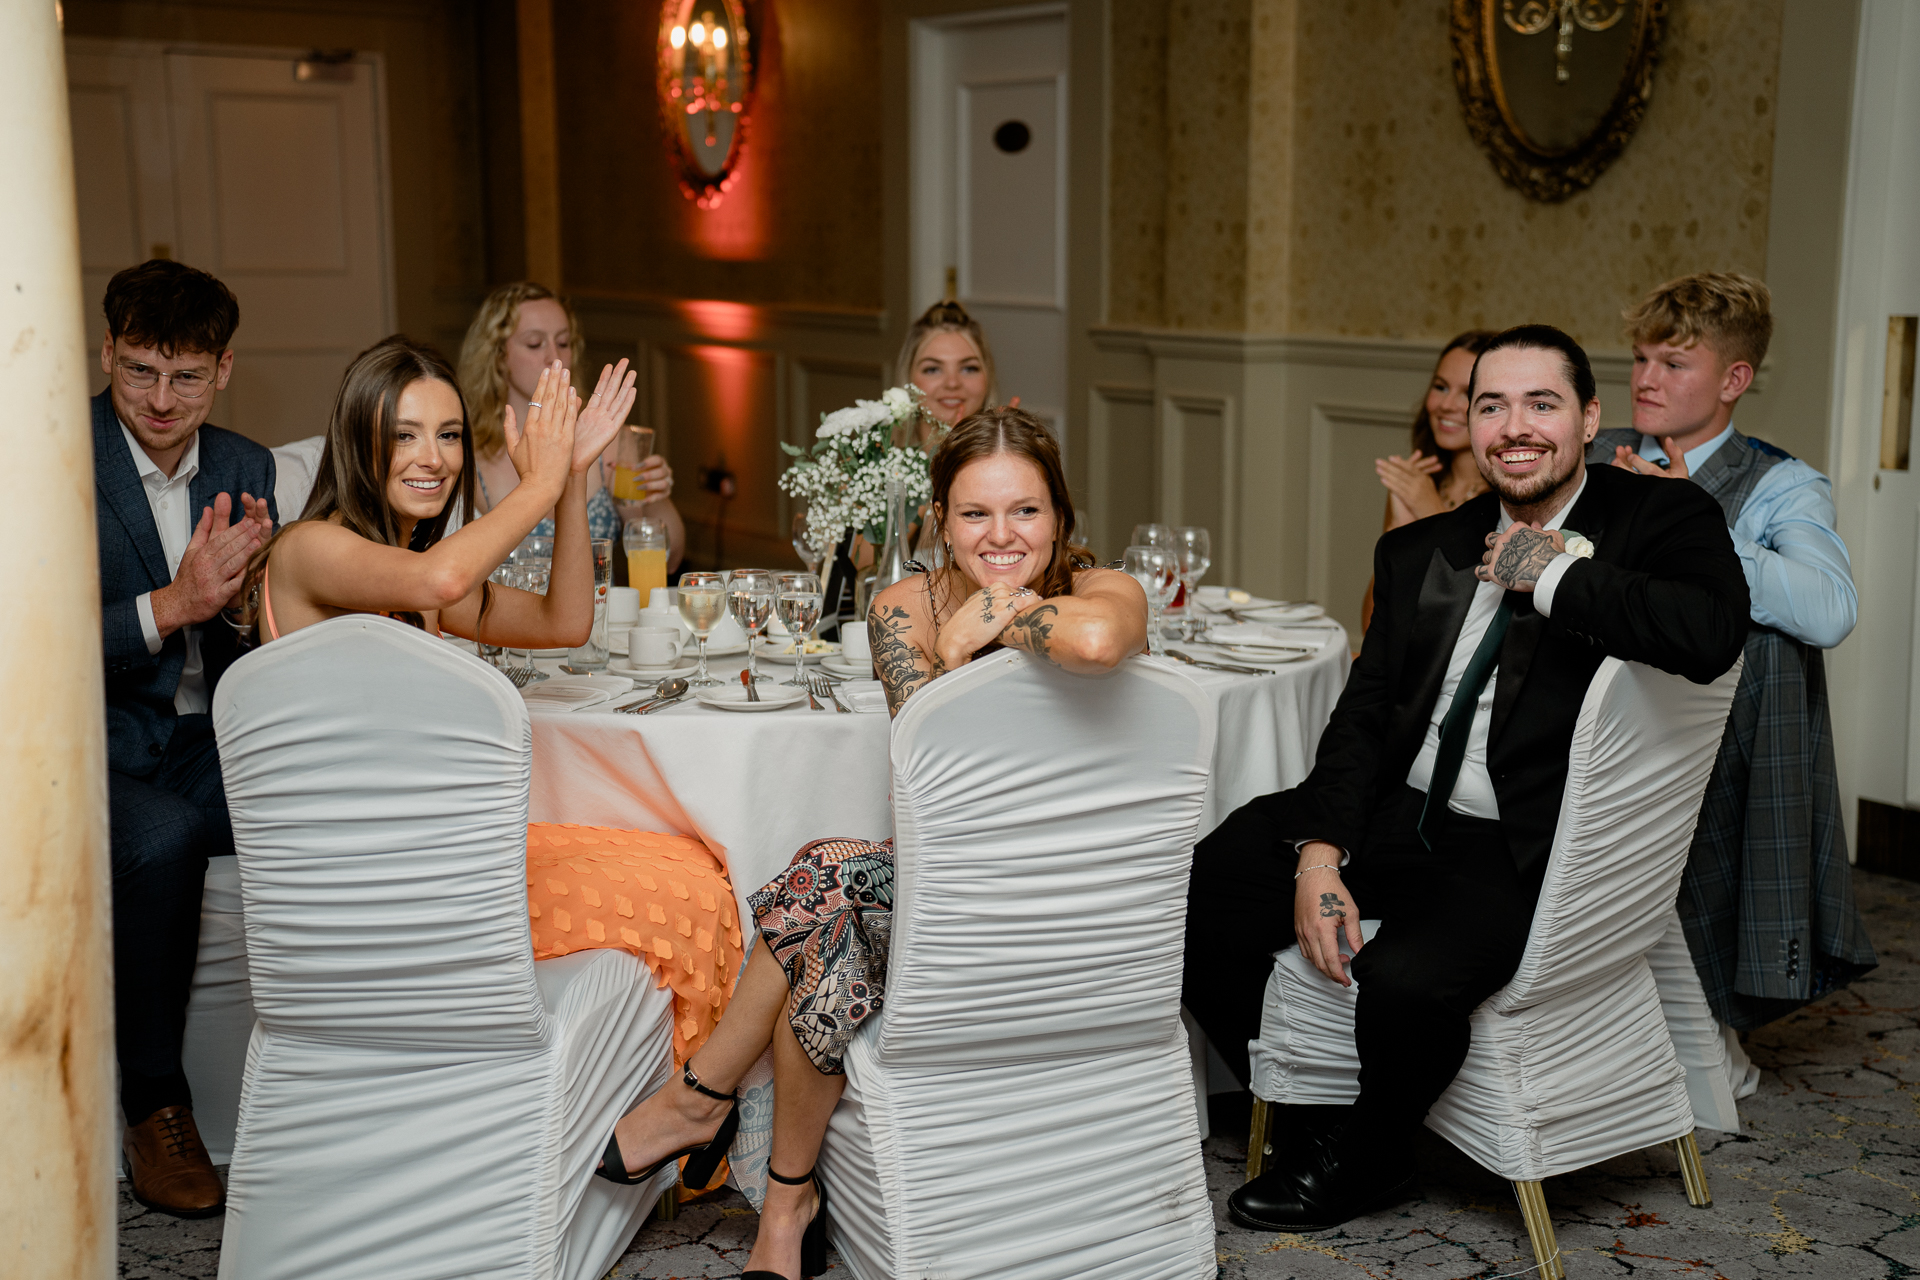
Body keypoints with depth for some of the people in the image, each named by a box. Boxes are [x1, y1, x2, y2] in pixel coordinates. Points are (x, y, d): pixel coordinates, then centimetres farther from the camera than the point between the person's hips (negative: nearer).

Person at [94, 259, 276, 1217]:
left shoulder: (244, 467, 10)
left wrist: (252, 581, -13)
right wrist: (171, 606, -26)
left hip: (207, 743, 5)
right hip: (87, 749, -4)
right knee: (162, 837, -36)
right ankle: (153, 1109, -17)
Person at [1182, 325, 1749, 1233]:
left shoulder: (1661, 520, -4)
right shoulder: (1421, 552, 12)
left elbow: (1713, 633, -26)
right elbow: (1364, 713, 7)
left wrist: (1554, 576, -17)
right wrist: (1319, 851, -8)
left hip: (1527, 856, -6)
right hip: (1395, 814, 6)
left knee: (1404, 979, -32)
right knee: (1194, 896, -10)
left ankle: (1367, 1159, 4)